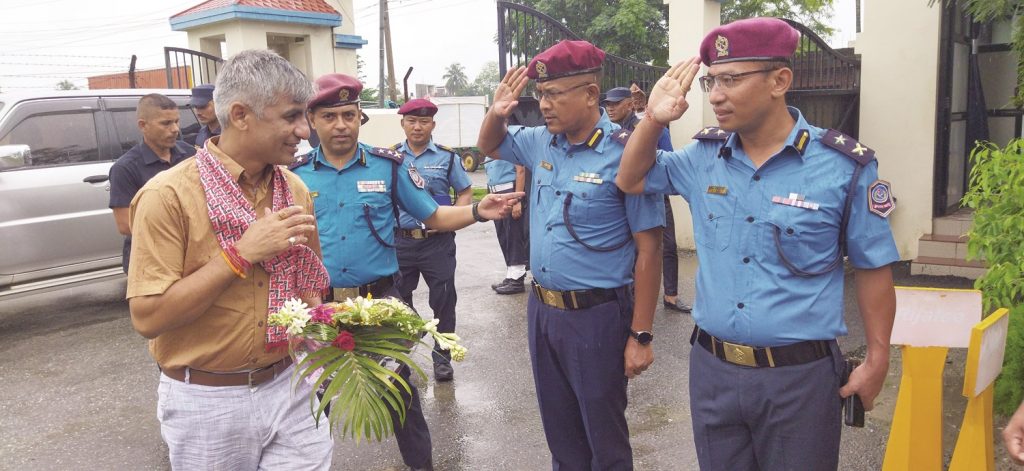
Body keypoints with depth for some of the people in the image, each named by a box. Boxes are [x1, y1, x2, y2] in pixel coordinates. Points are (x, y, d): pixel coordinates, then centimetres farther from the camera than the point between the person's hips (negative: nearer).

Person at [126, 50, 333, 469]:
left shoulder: (295, 190, 2)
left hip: (291, 386, 4)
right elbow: (148, 317, -19)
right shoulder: (168, 196, -15)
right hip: (208, 401, -4)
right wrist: (240, 254, -23)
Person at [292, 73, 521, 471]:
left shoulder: (389, 165, -3)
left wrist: (477, 211, -18)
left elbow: (433, 216, -1)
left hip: (379, 299, -1)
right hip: (316, 303, 1)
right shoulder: (295, 174, -2)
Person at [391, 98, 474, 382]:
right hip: (399, 240, 2)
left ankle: (442, 357, 17)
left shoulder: (447, 157, 1)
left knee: (443, 300, 2)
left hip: (438, 241, -1)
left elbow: (465, 192, 7)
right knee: (399, 300, 13)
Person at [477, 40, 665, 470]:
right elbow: (489, 146, 23)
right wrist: (497, 112, -1)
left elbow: (648, 249, -15)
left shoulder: (623, 154, -17)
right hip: (540, 309, 7)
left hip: (596, 316, -6)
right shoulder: (541, 143, 3)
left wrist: (640, 336, -14)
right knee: (559, 429, 22)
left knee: (603, 436, 11)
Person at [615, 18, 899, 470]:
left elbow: (872, 268, -2)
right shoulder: (703, 156, 0)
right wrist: (654, 119, -3)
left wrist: (877, 359, 0)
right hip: (711, 368, 4)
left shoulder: (844, 166, -11)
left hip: (799, 375, -3)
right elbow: (632, 180, 14)